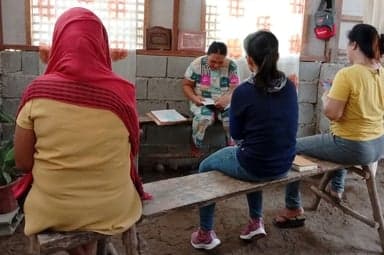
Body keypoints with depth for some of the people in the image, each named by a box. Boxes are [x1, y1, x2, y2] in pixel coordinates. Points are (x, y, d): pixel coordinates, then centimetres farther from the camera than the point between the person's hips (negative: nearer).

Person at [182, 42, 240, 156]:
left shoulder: (232, 66, -7)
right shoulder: (197, 64, -9)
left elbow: (235, 88, -9)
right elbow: (186, 85, -2)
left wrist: (227, 98, -31)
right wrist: (194, 97, -21)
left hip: (224, 102, 1)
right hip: (202, 102, -1)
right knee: (203, 118, -35)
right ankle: (196, 147, -10)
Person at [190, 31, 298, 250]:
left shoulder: (244, 91, -18)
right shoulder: (289, 87, -3)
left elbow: (236, 133, -4)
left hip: (255, 166, -5)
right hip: (284, 166, 6)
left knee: (206, 167, 20)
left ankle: (206, 234, 26)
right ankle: (256, 221, 39)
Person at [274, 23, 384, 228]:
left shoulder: (347, 74, -23)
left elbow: (332, 113, -22)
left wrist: (326, 97, -1)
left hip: (353, 148, -8)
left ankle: (293, 208, 14)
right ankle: (337, 188, 51)